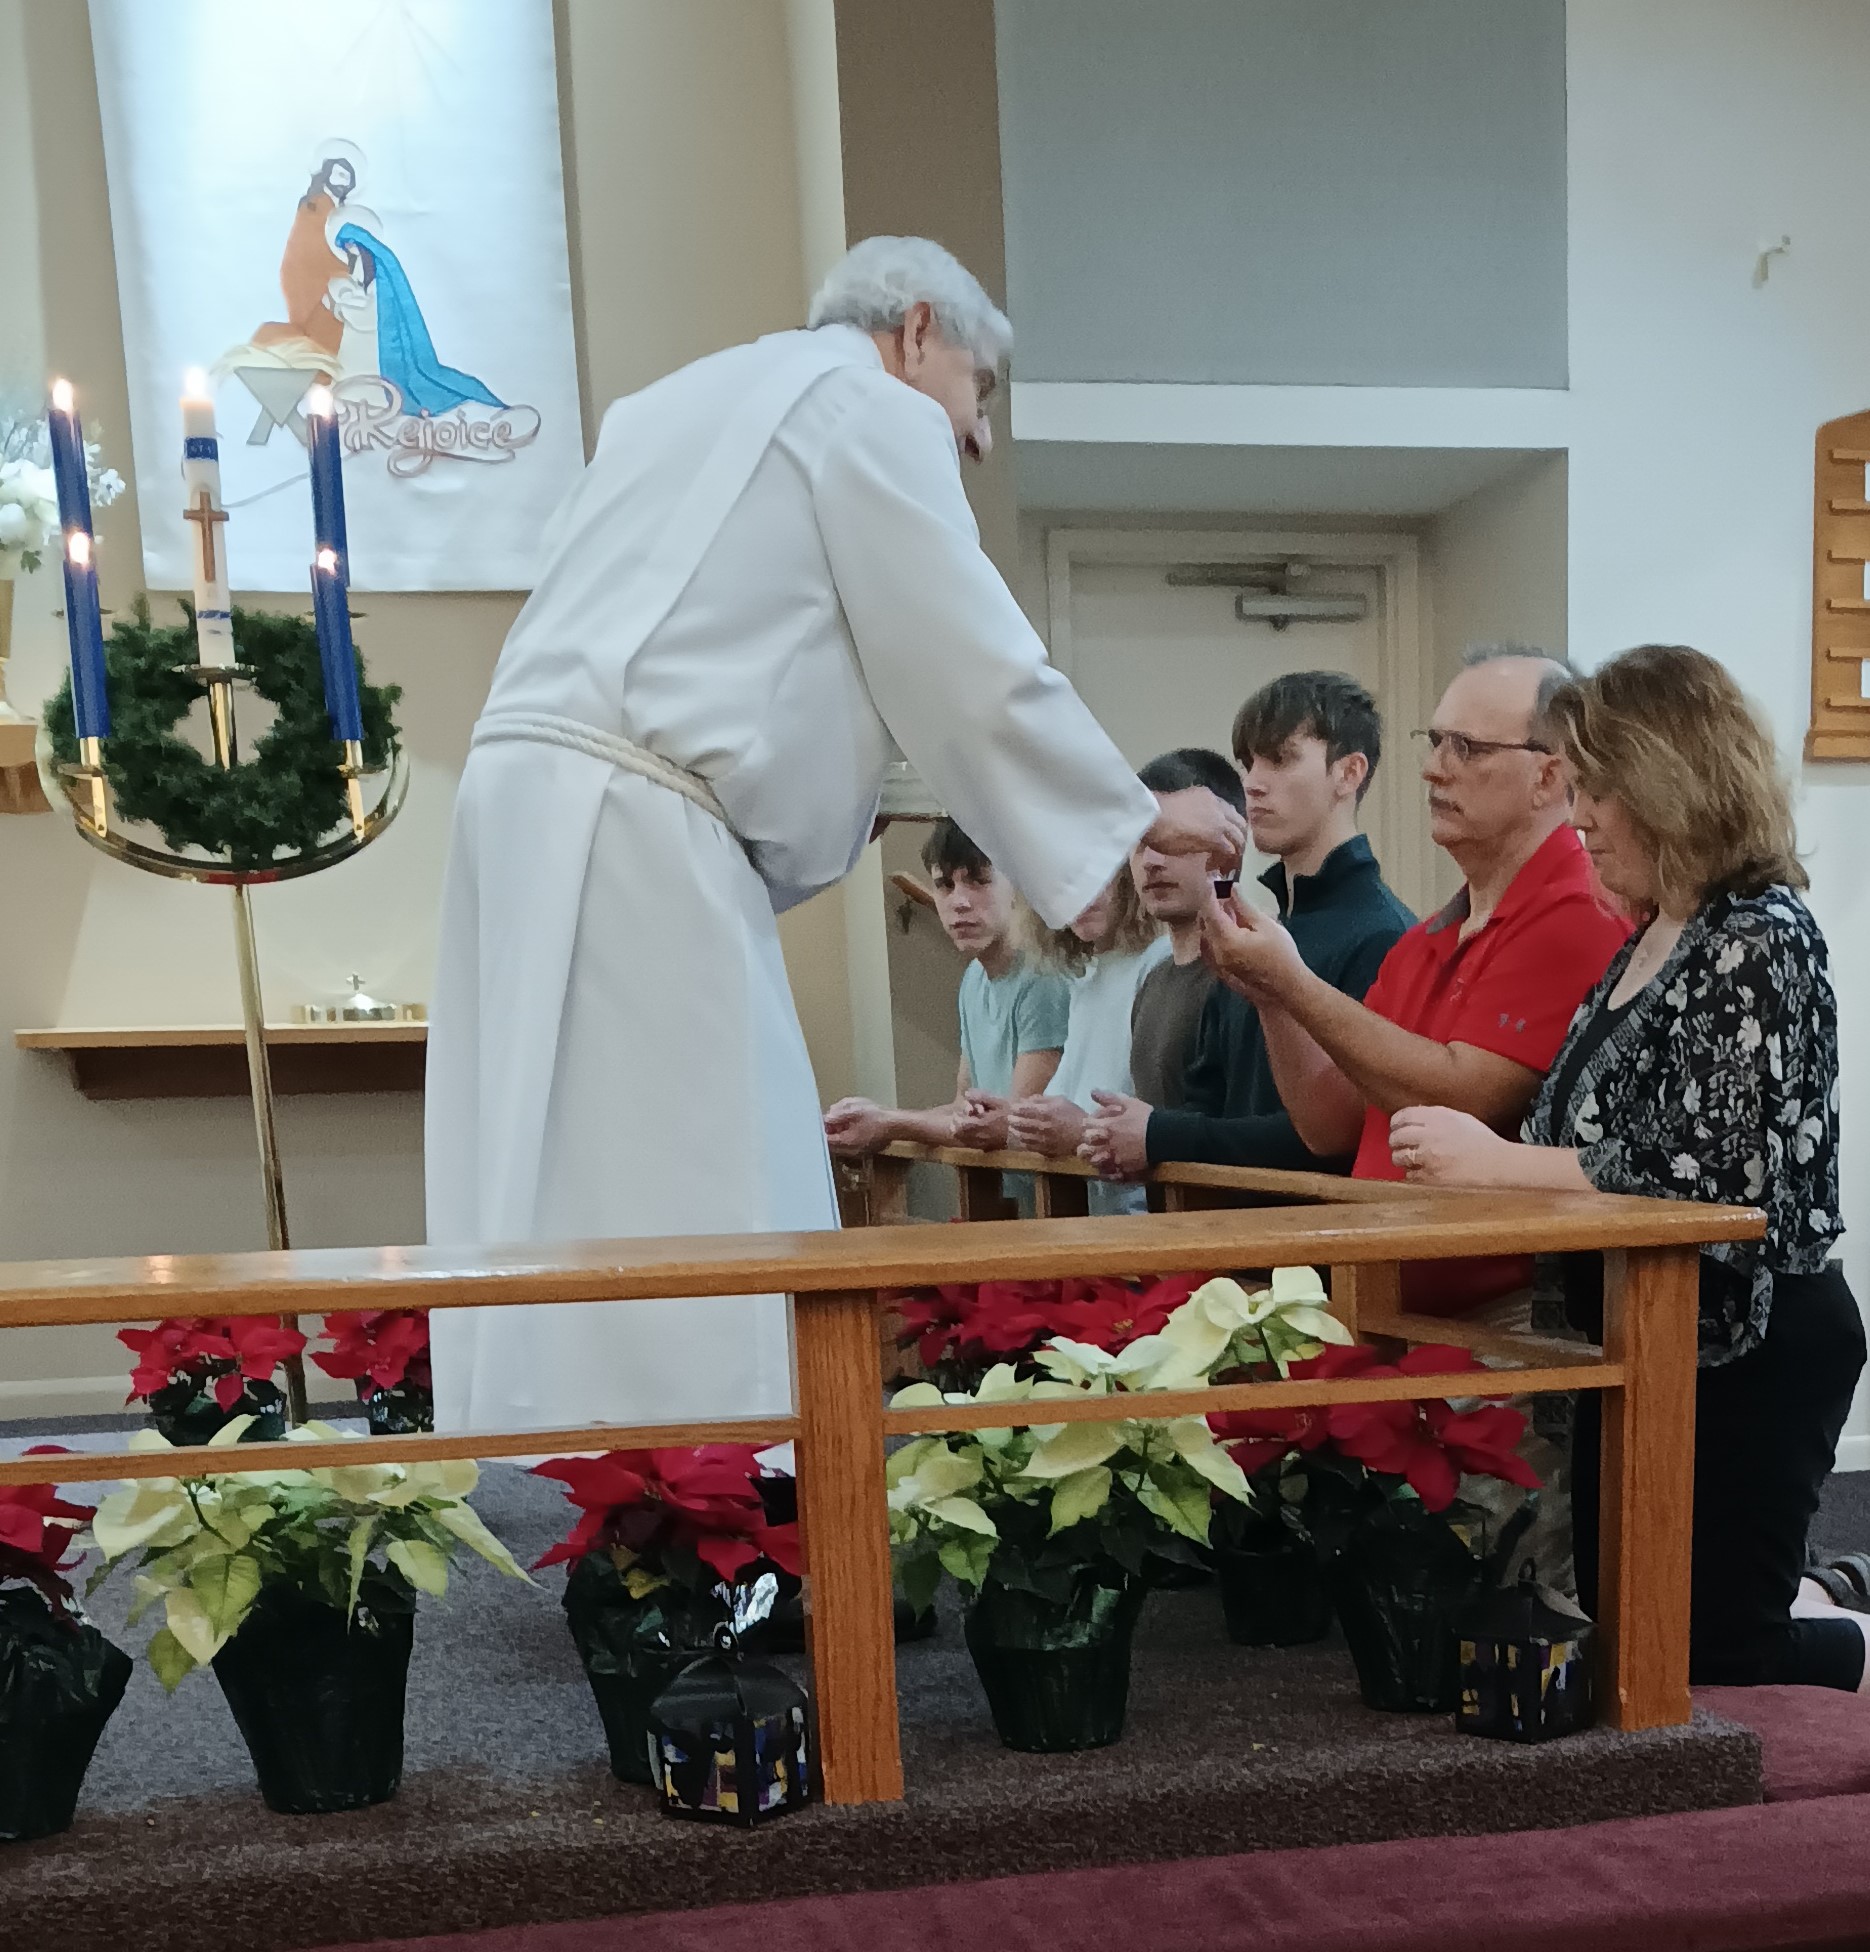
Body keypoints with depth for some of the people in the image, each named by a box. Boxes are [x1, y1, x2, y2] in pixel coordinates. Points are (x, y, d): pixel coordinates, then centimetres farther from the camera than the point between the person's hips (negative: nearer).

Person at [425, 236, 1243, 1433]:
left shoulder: (685, 400, 29)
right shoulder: (872, 408, 3)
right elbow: (980, 672, -1)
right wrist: (1140, 822, 11)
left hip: (532, 808, 9)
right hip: (636, 836, -9)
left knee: (560, 1218, 6)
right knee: (689, 1229, -9)